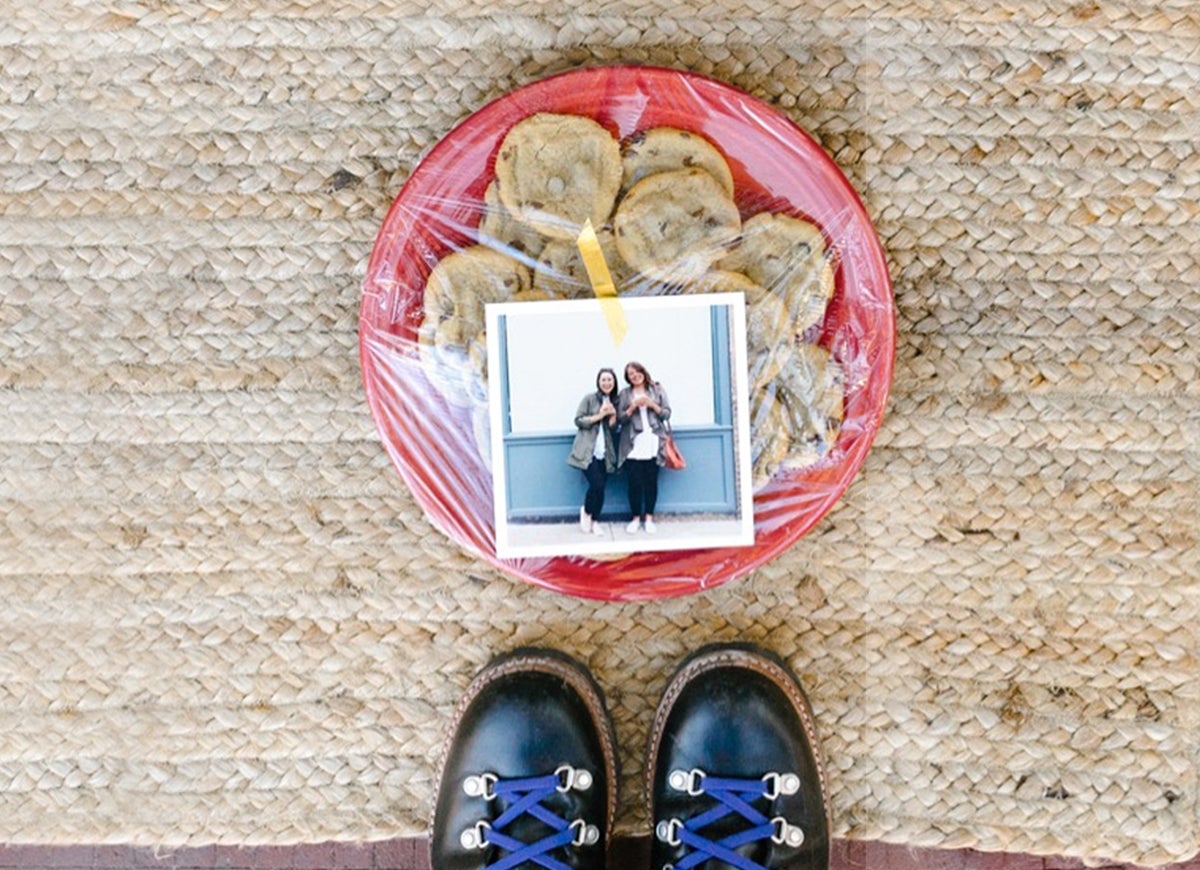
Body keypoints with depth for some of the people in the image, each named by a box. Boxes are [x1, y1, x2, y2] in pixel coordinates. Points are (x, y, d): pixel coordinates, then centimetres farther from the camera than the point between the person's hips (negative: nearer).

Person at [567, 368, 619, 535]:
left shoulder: (615, 402, 14)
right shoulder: (589, 398, 0)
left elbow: (613, 428, 11)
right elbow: (578, 420, -4)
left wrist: (613, 415, -8)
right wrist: (598, 416, -12)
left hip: (604, 452, 5)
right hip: (587, 450, -5)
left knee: (601, 487, 0)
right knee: (597, 485, -14)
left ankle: (594, 521, 14)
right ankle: (586, 512, 13)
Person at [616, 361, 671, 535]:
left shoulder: (657, 390, 10)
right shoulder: (624, 394, 8)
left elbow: (667, 413, 7)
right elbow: (620, 419, 2)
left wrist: (652, 405, -8)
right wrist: (633, 407, -11)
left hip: (653, 443, 1)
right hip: (633, 445, 0)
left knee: (651, 481, 2)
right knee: (635, 482, -3)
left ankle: (649, 518, 10)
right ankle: (636, 518, 9)